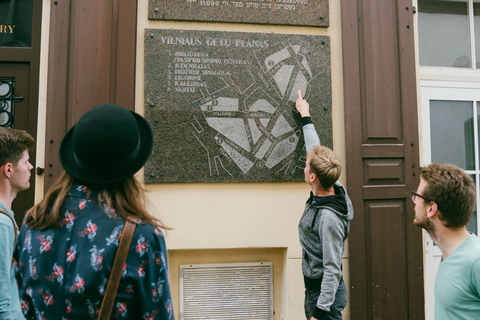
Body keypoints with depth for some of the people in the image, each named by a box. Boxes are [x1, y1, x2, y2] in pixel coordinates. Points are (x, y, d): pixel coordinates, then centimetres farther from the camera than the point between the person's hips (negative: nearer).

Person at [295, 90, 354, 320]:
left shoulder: (329, 218, -30)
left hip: (325, 292, -9)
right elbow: (315, 151, 8)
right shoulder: (327, 192, -5)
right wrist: (305, 116, 19)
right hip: (314, 288, 9)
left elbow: (332, 269, -26)